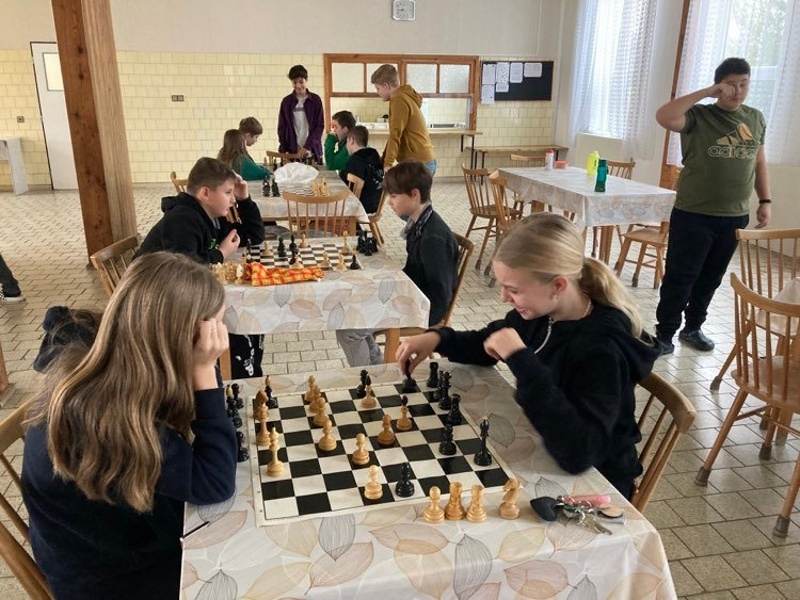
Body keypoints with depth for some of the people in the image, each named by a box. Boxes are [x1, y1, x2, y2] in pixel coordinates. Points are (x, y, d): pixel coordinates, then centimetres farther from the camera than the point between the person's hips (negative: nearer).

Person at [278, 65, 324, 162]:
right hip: (292, 152, 1)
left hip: (312, 151, -1)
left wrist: (307, 146, -13)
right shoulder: (286, 102, 7)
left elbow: (320, 126, -1)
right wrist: (283, 150, -4)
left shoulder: (315, 100, 3)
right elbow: (282, 128, 9)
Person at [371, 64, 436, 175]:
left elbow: (395, 135, -20)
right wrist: (383, 161, 23)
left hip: (417, 164, -10)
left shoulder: (399, 100, -12)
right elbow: (398, 135, 22)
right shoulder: (406, 97, 19)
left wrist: (387, 164, -23)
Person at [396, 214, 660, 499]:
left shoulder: (602, 349, -30)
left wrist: (520, 360, -39)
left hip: (592, 484, -6)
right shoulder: (543, 311, -9)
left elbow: (578, 455, -40)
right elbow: (486, 345, 9)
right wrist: (438, 338, -11)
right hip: (541, 449, 6)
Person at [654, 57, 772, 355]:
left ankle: (693, 328, 29)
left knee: (711, 278, 14)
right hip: (693, 214, -5)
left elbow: (759, 162, 18)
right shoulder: (699, 115, -7)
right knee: (680, 277, -1)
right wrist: (705, 93, -23)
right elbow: (664, 117, -26)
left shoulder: (756, 119, 11)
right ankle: (664, 333, 10)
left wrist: (765, 200, 13)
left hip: (735, 217, 5)